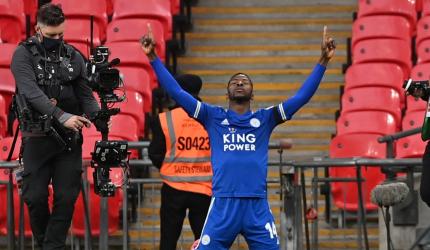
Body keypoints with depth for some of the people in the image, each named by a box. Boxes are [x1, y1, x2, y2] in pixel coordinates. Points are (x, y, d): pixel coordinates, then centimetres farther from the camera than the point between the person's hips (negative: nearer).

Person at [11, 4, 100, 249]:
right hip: (38, 137, -2)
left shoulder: (73, 57, 7)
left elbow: (86, 96, 8)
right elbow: (31, 92, -19)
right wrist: (62, 116, -31)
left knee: (67, 199, -2)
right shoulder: (24, 55, -4)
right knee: (36, 197, 1)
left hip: (69, 137, 3)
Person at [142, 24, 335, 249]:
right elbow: (176, 92, 5)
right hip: (222, 206, -1)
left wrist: (323, 61, -1)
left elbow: (302, 96, 6)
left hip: (257, 207, 1)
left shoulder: (264, 119, 12)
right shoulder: (213, 117, 10)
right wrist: (153, 58, -2)